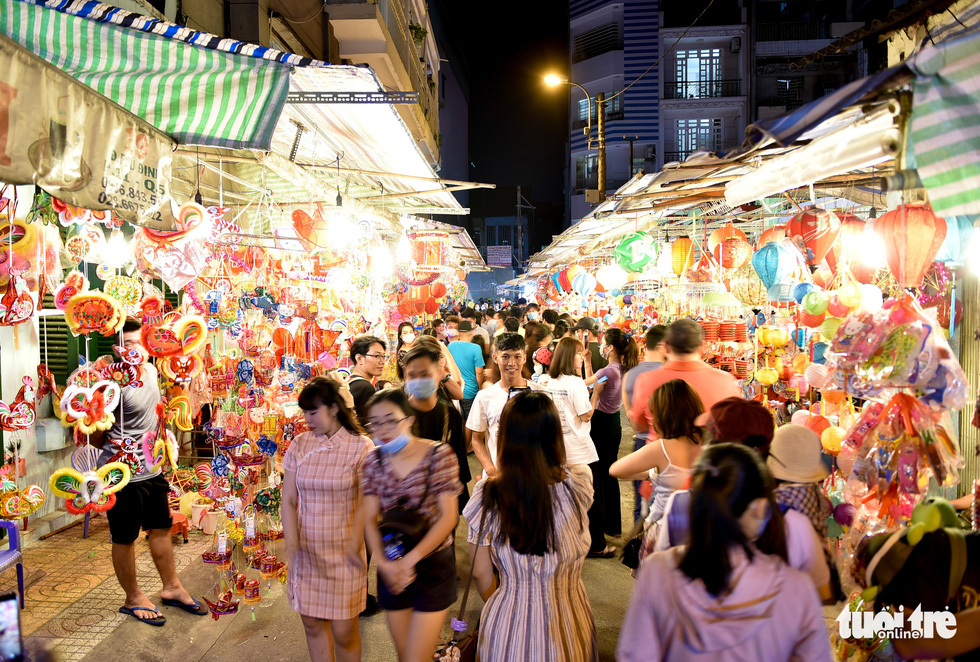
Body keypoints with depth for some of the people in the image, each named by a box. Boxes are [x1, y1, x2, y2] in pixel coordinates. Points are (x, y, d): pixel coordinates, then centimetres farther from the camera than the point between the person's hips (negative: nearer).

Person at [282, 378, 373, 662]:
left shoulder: (360, 447, -10)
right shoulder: (299, 445, 0)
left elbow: (364, 505, -9)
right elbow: (288, 500, 1)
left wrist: (354, 547, -12)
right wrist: (292, 545, -6)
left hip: (342, 552, -3)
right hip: (306, 551, 4)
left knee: (343, 630, 3)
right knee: (312, 624, 13)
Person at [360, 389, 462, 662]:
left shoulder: (439, 455, -12)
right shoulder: (373, 461, -1)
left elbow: (448, 517, -14)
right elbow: (370, 519, -2)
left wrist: (410, 559, -17)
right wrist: (384, 562, -16)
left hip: (433, 565, -4)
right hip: (391, 570, 4)